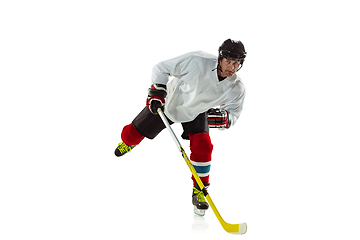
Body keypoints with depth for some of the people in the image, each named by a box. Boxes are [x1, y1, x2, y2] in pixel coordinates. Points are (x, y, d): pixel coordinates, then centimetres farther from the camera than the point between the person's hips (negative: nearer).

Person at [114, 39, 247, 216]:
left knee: (203, 146, -23)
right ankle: (129, 142, 47)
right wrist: (156, 93, -28)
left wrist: (221, 117, -36)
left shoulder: (236, 89, -25)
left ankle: (199, 191, -1)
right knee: (131, 135, 5)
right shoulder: (198, 61, -35)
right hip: (169, 102, -1)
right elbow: (161, 68, -22)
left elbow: (233, 115, -14)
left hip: (196, 113, 1)